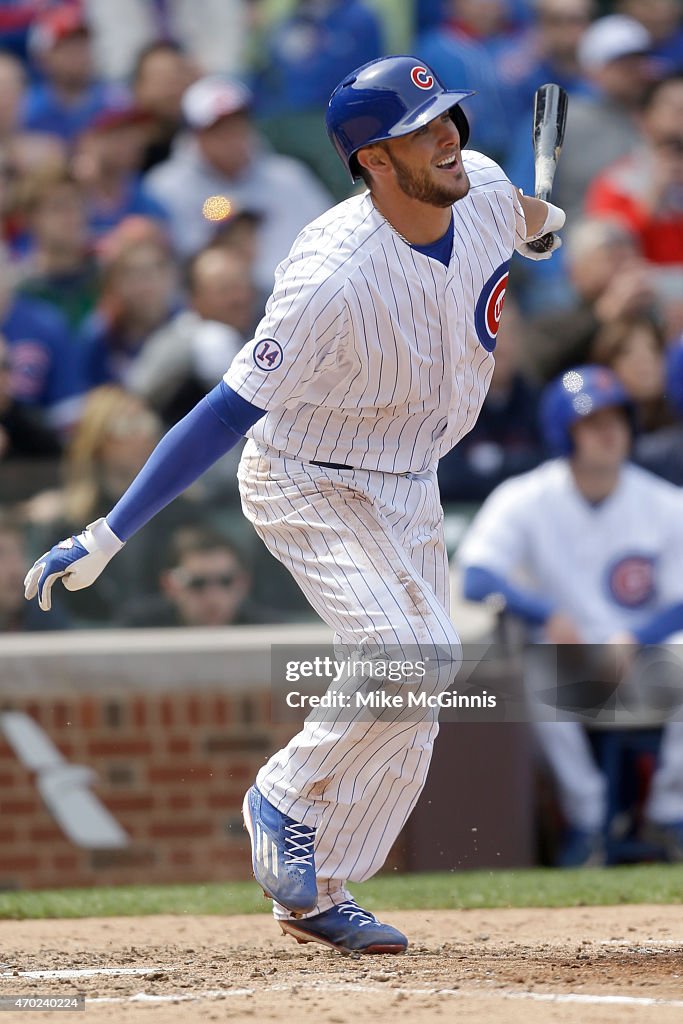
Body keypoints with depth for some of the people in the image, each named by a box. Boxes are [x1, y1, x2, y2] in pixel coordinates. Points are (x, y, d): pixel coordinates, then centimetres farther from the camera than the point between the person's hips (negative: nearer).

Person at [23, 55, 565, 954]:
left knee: (411, 706, 8)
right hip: (306, 485, -8)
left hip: (410, 487, 8)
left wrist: (539, 226, 38)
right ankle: (287, 801, 0)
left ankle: (319, 896, 21)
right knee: (415, 655, -25)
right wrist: (106, 539, -35)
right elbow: (230, 411, -34)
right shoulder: (334, 278, -34)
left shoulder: (481, 188, -14)